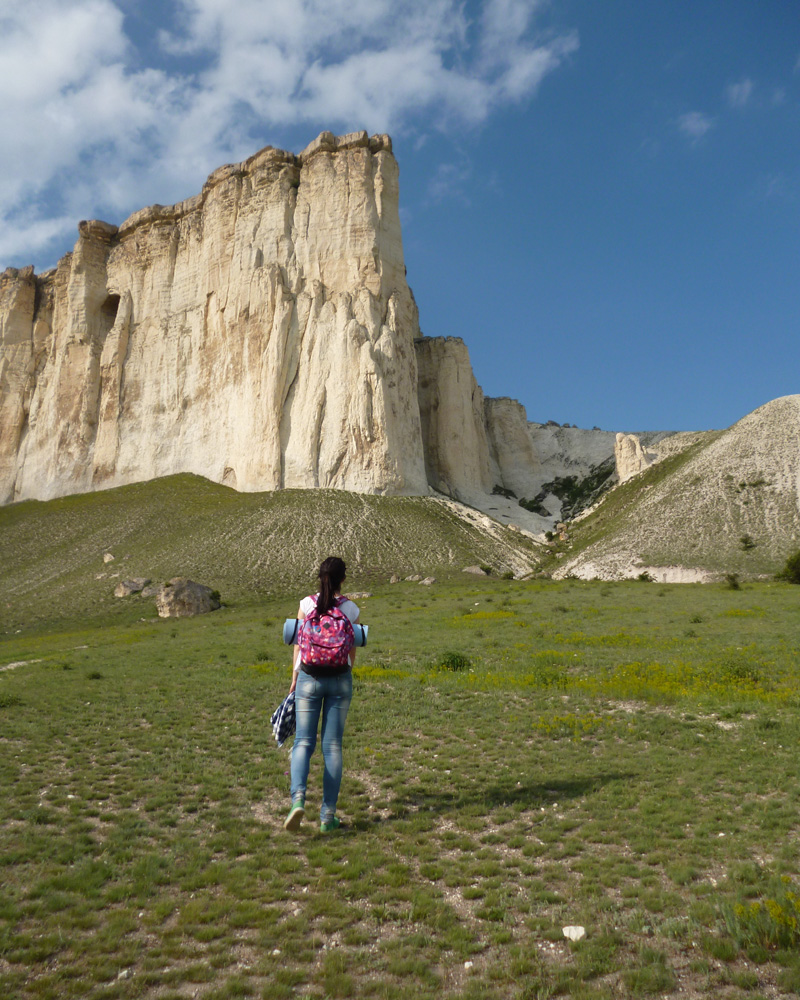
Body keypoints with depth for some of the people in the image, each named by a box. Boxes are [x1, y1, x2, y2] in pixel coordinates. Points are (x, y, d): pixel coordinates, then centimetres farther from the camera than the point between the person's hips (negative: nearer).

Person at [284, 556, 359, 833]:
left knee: (303, 742, 7)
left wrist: (294, 678, 11)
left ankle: (298, 799, -16)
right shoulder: (351, 609, -1)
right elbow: (352, 651, 6)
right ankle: (328, 815, 10)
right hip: (339, 678, 0)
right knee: (333, 746, 7)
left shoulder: (306, 604, -2)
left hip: (309, 677, 0)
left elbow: (299, 644, 2)